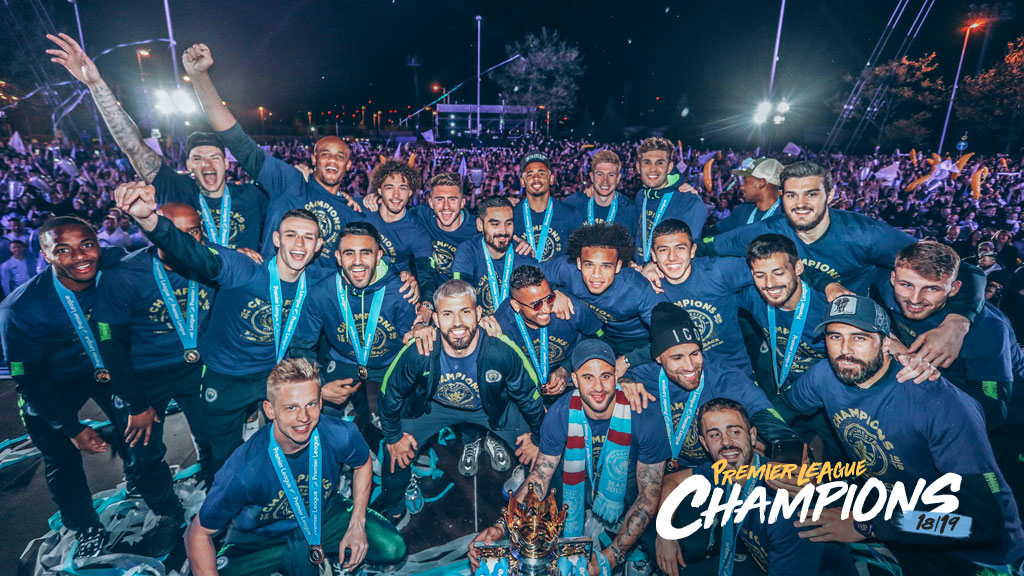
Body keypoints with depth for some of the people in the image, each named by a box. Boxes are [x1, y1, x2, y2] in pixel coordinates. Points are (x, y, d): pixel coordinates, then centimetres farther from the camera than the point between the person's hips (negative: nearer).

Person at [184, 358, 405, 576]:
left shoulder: (341, 435, -27)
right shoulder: (244, 471, -35)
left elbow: (362, 464, -3)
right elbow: (198, 534, -21)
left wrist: (357, 525, -8)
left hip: (323, 513, 2)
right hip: (260, 535, -2)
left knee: (393, 548, -12)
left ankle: (299, 553, 8)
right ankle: (294, 556, 1)